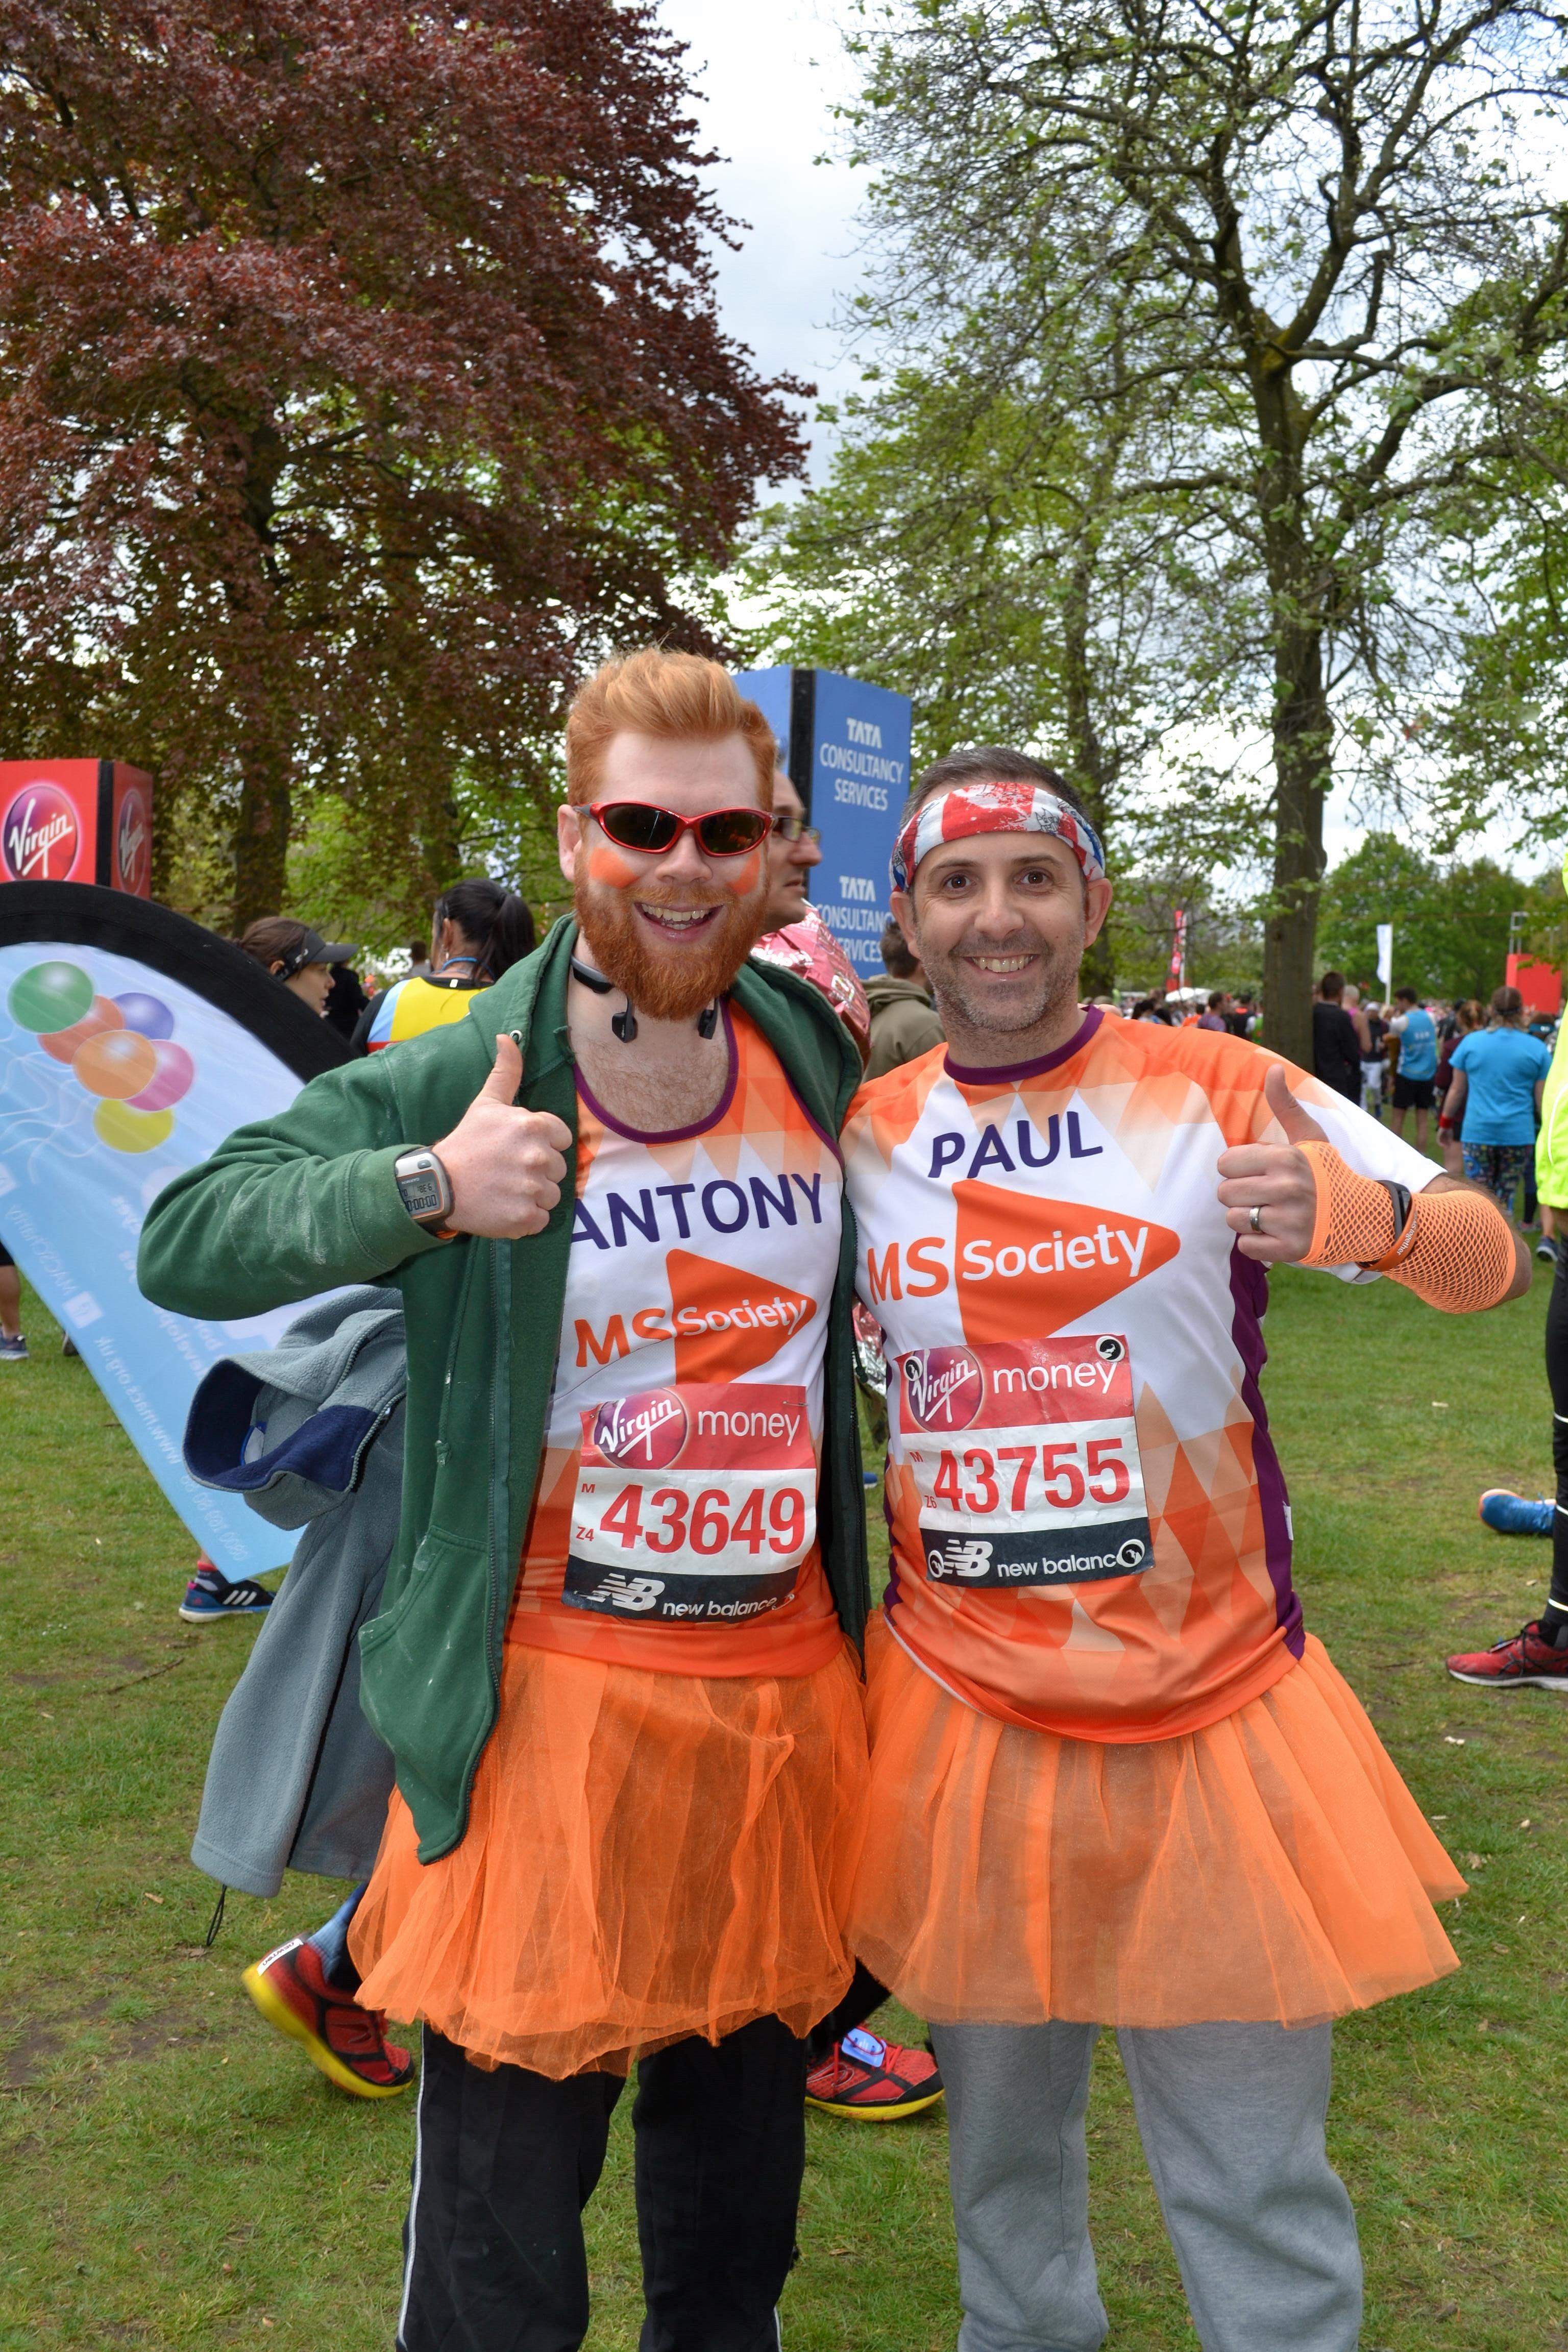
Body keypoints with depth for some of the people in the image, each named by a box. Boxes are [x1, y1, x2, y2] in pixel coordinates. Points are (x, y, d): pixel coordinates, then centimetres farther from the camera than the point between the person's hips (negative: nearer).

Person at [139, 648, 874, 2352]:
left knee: (742, 2139, 22)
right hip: (553, 1696, -4)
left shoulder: (816, 1051, 4)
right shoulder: (462, 1085, -9)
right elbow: (183, 1241, -12)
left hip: (785, 1684, 4)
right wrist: (424, 1188, -24)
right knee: (507, 2196, 7)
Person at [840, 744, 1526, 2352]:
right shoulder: (860, 1133, 1)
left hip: (1211, 1716, -2)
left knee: (1257, 2188, 7)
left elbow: (1494, 1263, -9)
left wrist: (1366, 1216, -31)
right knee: (1001, 2146, 20)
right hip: (962, 1719, 3)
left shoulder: (1218, 1093, -7)